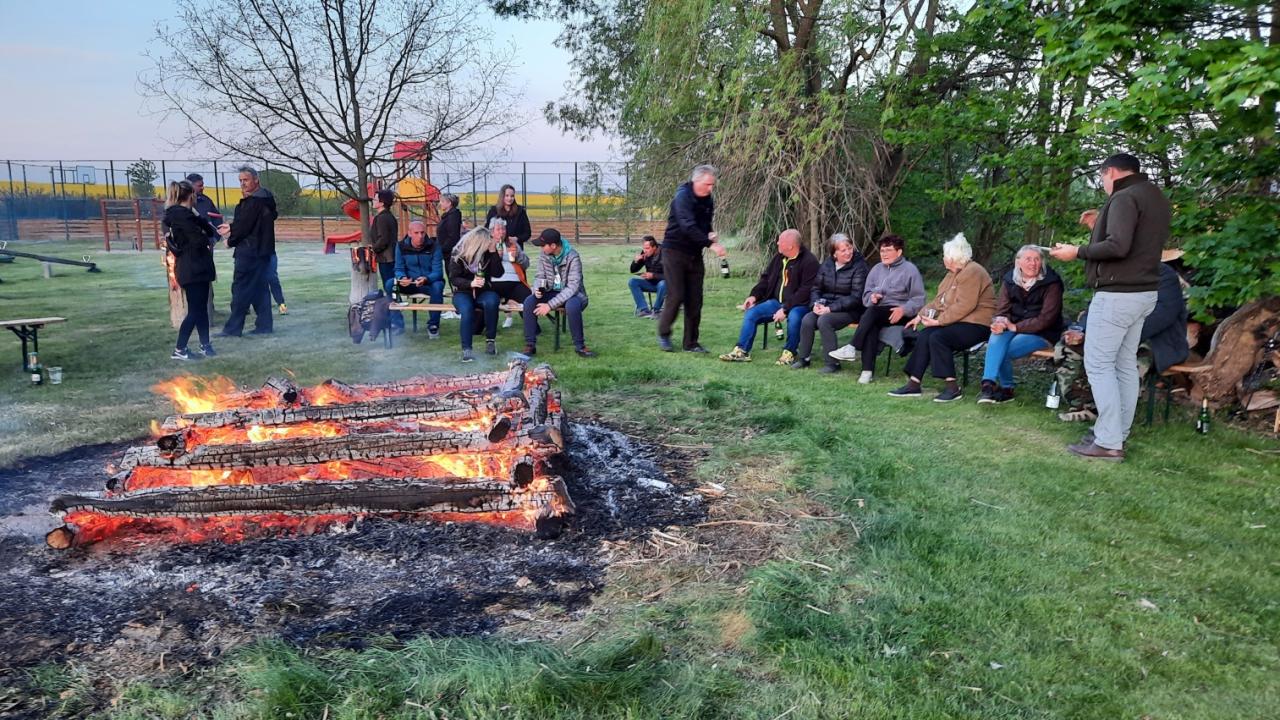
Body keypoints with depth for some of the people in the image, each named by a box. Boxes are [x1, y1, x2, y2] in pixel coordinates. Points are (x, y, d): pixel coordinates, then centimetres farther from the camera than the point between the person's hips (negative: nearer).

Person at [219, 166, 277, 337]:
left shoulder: (253, 201, -17)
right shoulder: (265, 199, 14)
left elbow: (244, 225, -17)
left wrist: (230, 241, -3)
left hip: (249, 251, -10)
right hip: (262, 250, 10)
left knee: (240, 289, -4)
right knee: (260, 288, 12)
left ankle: (233, 328, 0)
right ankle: (264, 325, 14)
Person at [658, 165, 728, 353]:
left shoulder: (708, 200, 7)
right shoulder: (683, 196, -16)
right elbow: (688, 226, -29)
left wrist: (710, 235, -5)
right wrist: (711, 244, -35)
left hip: (695, 254, 6)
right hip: (674, 251, -6)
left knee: (695, 300, 3)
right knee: (676, 296, -8)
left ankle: (691, 343, 11)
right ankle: (663, 334, 13)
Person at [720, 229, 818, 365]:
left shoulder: (809, 261, -14)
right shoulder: (778, 257, 8)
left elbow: (805, 291, -20)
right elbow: (766, 278, 18)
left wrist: (785, 309, -25)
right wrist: (754, 296, 1)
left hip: (798, 304, -7)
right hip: (776, 302, 7)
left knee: (794, 317, -38)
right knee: (751, 313, -9)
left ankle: (789, 353, -17)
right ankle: (742, 351, -5)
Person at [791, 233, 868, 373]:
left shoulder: (859, 266, -8)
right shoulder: (826, 264, 9)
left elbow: (855, 297, -13)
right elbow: (816, 288, 14)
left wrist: (831, 308, -19)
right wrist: (816, 303, -8)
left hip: (849, 310, -5)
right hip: (826, 306, 5)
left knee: (824, 321, -31)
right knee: (807, 320, -22)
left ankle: (832, 363, -21)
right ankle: (803, 358, -5)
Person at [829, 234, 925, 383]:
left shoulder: (910, 270, 2)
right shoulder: (876, 269, 18)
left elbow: (918, 299, -5)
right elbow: (866, 294, 20)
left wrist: (903, 310, -21)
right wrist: (872, 297, -4)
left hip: (900, 313, -4)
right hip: (877, 315, 4)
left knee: (872, 312, -34)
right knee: (871, 326, -32)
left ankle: (853, 348, -36)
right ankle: (868, 370, -39)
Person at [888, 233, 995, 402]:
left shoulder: (972, 272, -16)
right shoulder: (954, 273, 16)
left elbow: (964, 306, -25)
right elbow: (939, 299, 16)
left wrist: (939, 321, -23)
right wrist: (921, 315, 4)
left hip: (976, 324, -9)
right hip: (957, 321, 9)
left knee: (937, 337, -27)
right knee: (924, 335, -10)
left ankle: (953, 388, -21)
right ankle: (913, 384, -12)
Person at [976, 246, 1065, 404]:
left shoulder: (1051, 283, -9)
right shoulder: (1010, 280, 4)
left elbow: (1046, 318, -15)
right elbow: (1002, 310, 1)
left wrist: (1015, 327, -21)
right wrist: (1000, 322, -24)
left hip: (1042, 334, -4)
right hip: (1013, 328, 4)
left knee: (1002, 352, -27)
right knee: (996, 337, -31)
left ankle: (1006, 389, -5)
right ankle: (988, 384, -32)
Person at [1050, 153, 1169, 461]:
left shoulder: (1125, 197, -14)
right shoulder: (1157, 199, 17)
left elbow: (1118, 247, -25)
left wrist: (1077, 252, -14)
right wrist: (1101, 225, 23)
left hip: (1117, 294, -10)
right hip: (1143, 292, 10)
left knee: (1099, 365, -7)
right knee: (1125, 365, 12)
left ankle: (1108, 442, -8)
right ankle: (1118, 434, 17)